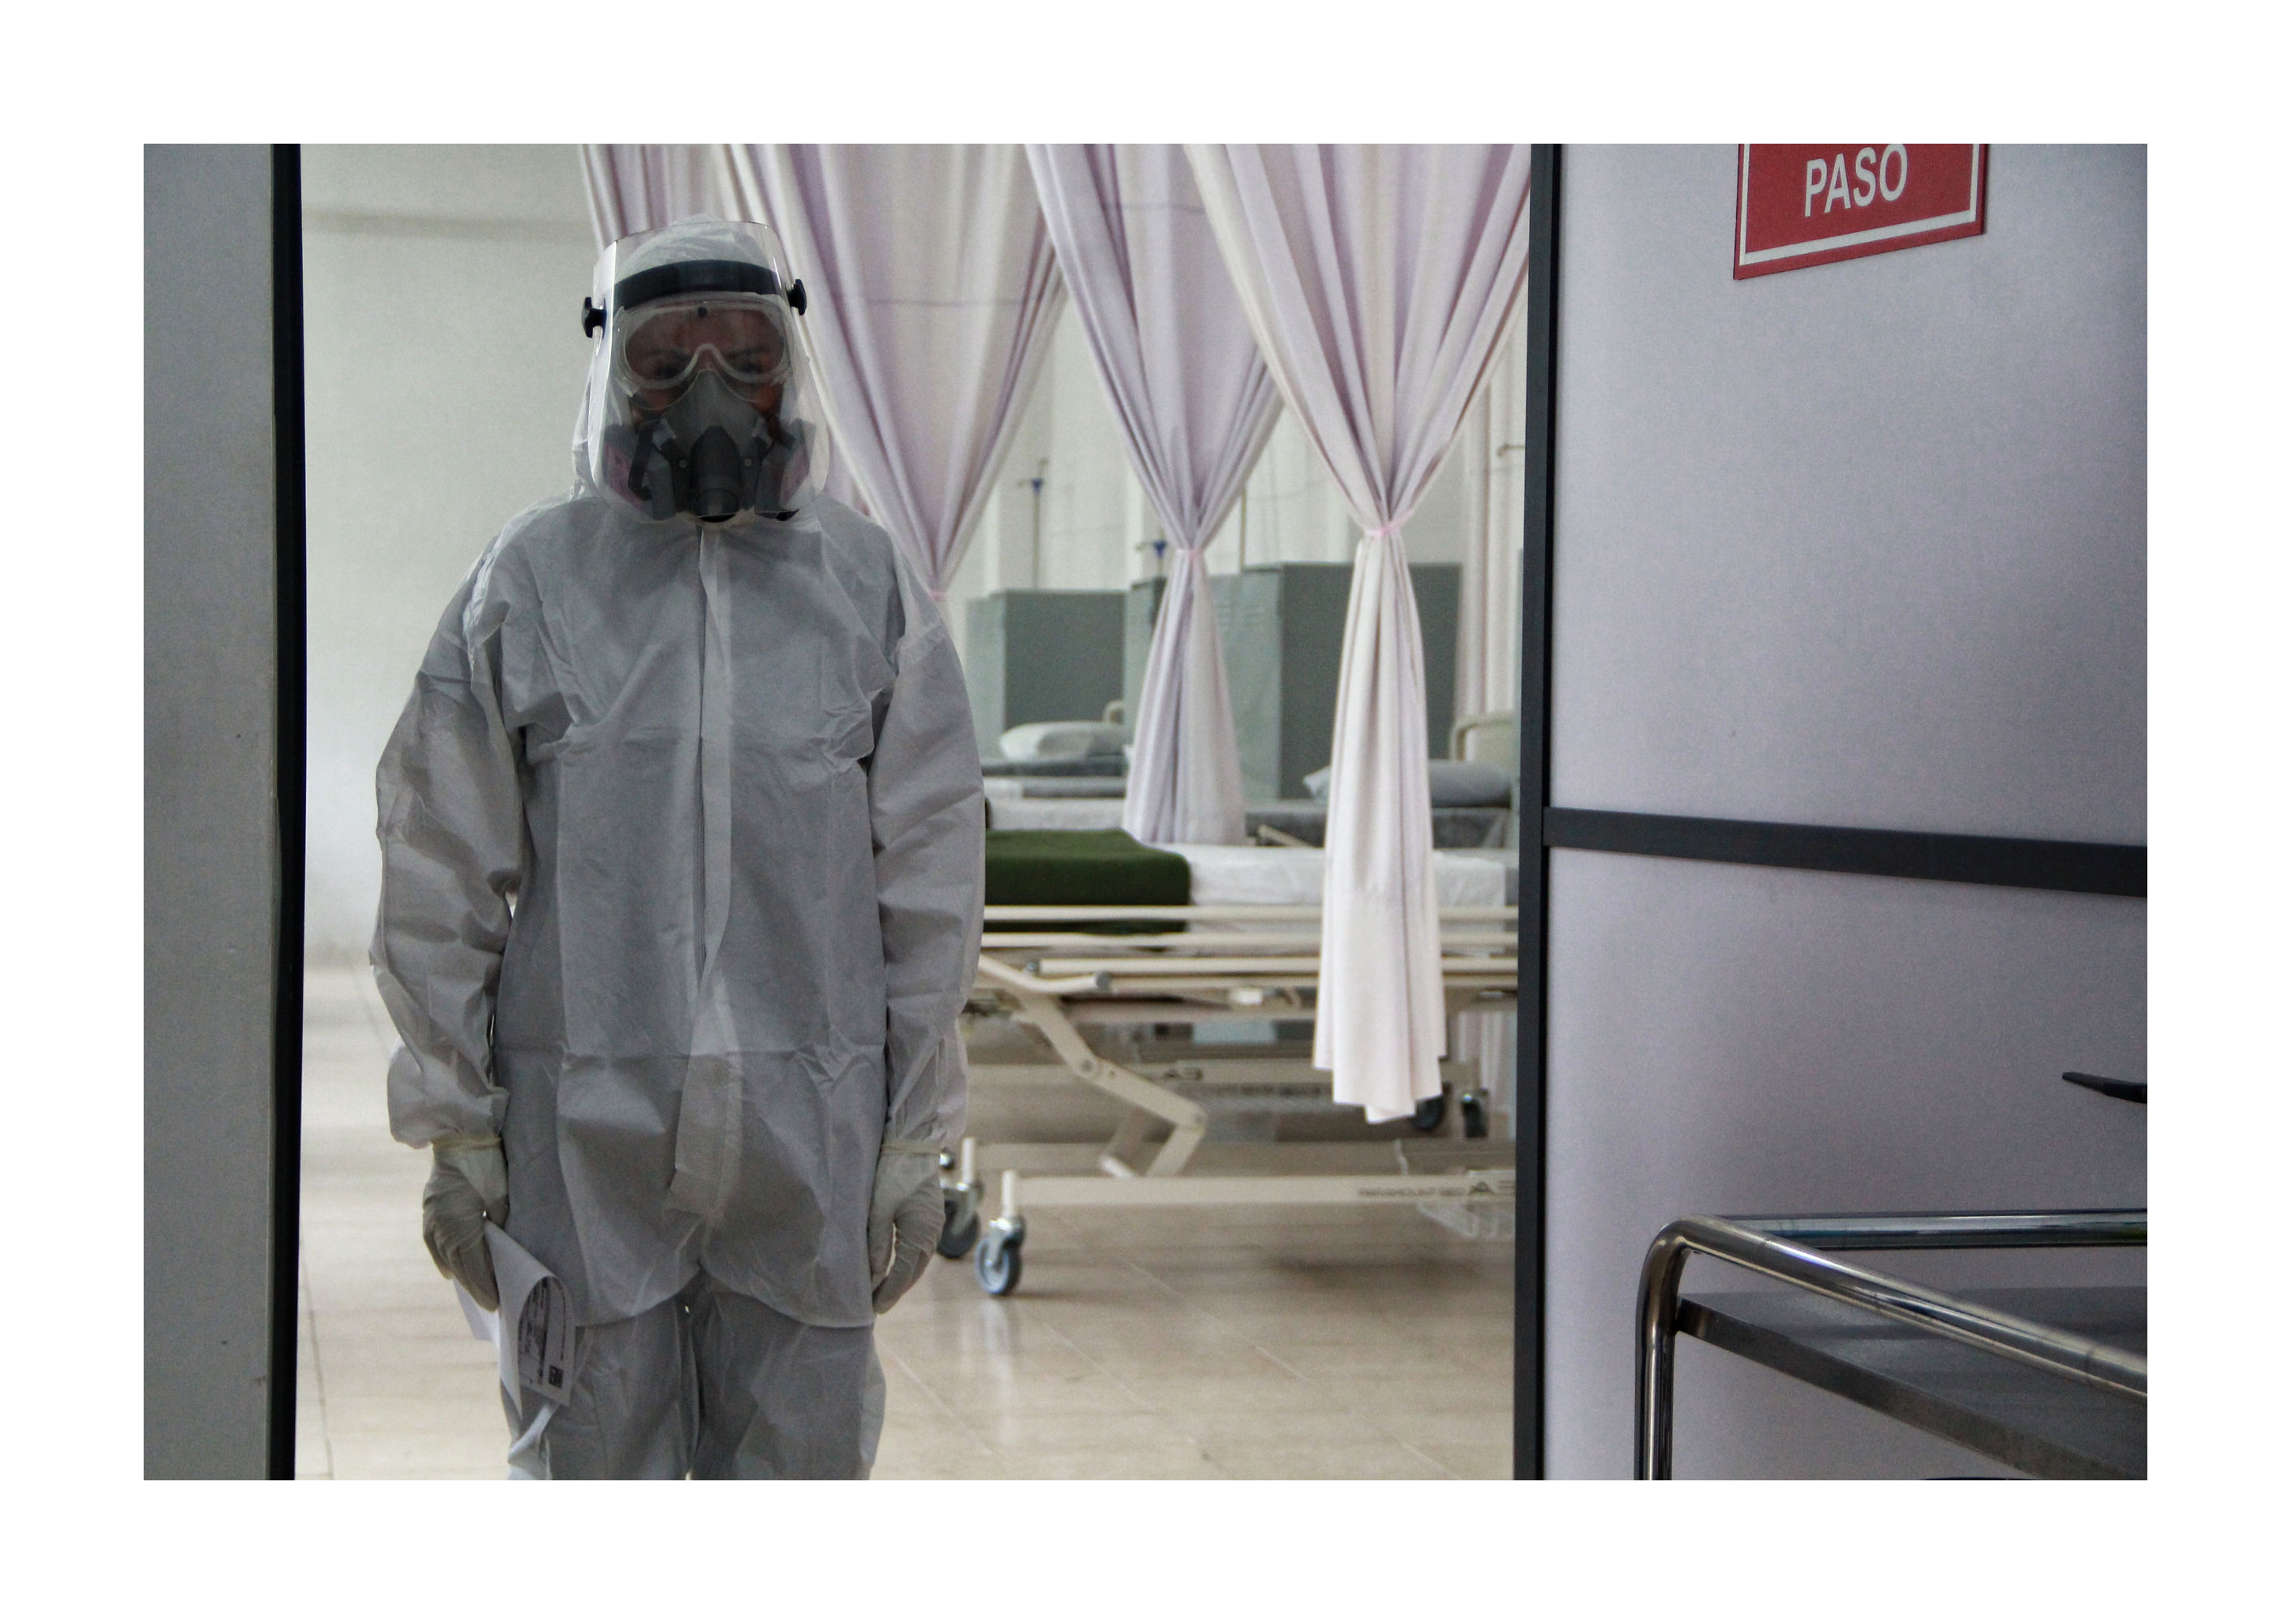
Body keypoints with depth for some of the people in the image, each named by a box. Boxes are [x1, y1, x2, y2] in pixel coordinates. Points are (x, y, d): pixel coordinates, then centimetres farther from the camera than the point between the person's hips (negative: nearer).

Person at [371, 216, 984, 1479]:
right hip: (583, 1125, -1)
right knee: (594, 1462, 7)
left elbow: (928, 885, 6)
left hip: (808, 1127, 1)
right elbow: (445, 882, 3)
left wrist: (919, 1139, 4)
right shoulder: (532, 580, 1)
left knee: (801, 1466, 8)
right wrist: (455, 1132, 1)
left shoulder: (867, 586, 5)